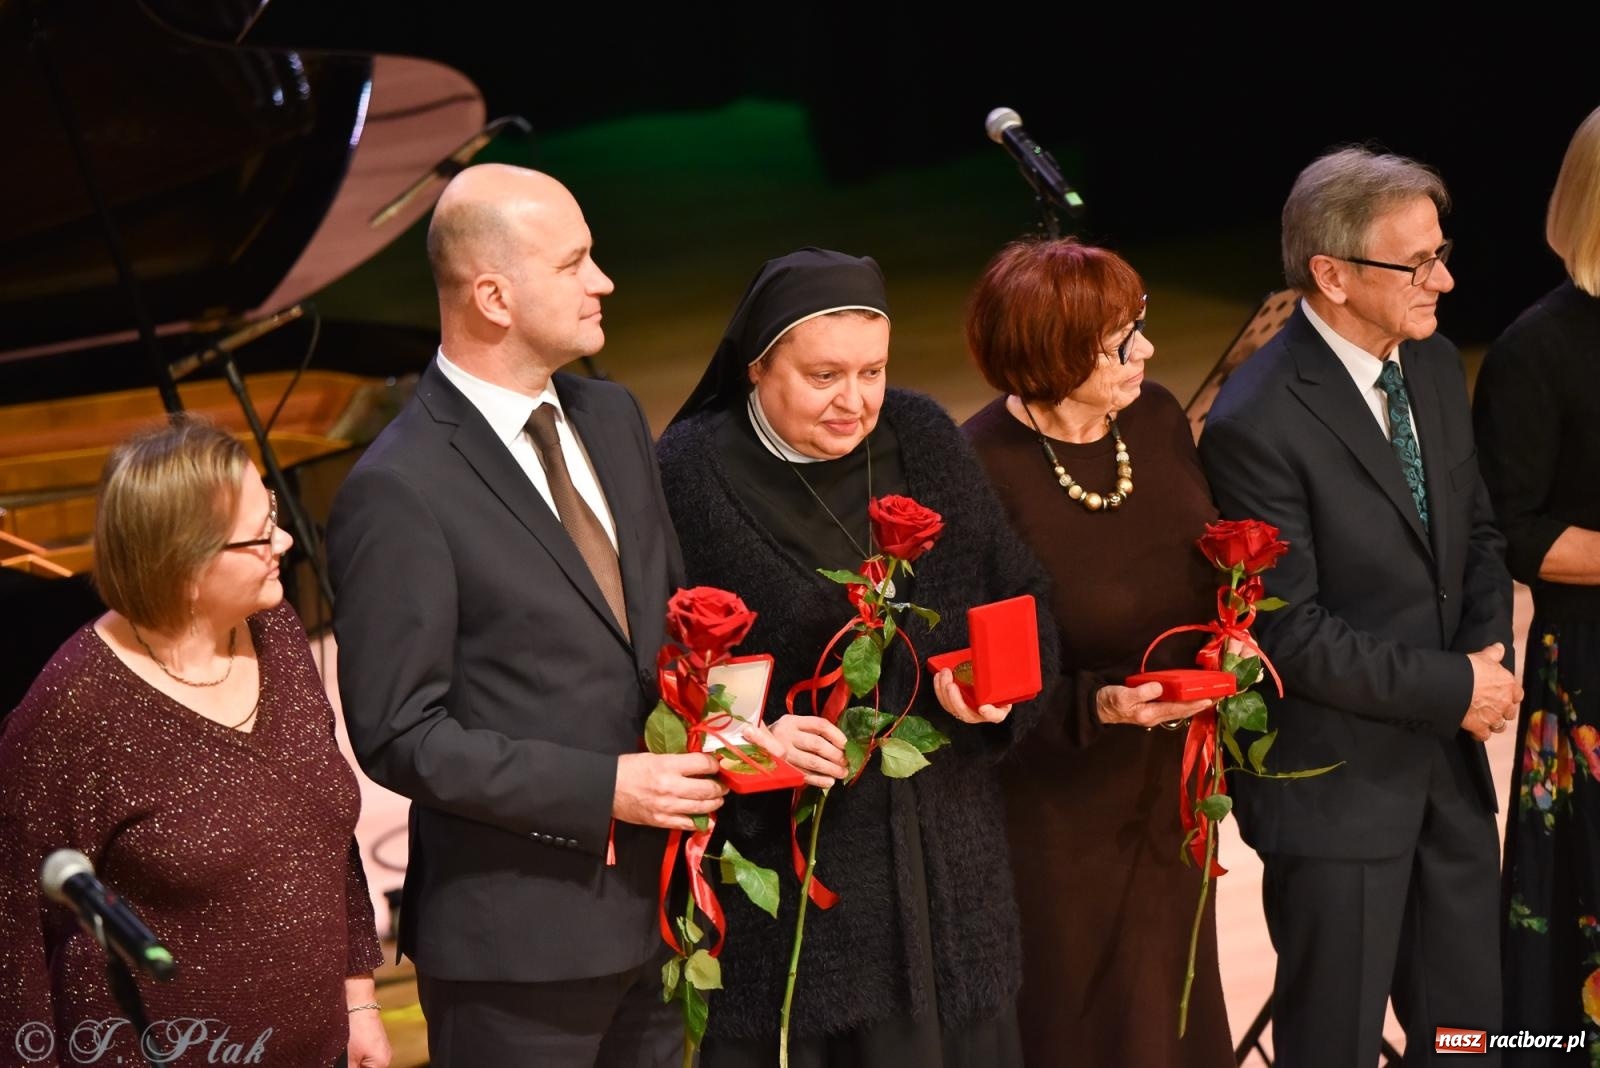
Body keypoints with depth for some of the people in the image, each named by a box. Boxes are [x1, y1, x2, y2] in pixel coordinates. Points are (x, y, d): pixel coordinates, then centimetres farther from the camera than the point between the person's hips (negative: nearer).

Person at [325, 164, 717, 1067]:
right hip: (517, 935, -7)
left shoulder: (612, 417, 7)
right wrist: (603, 788, -20)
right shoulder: (399, 492, -16)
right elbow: (400, 735, -16)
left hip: (652, 903, 7)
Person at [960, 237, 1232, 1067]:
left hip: (1170, 784, 6)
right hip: (1059, 804, -6)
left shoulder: (1156, 418, -3)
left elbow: (1209, 559, 12)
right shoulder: (984, 471, -22)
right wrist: (1100, 705, -30)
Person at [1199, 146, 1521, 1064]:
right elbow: (1290, 634, -20)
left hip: (1449, 764, 7)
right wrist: (1452, 688, -15)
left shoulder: (1436, 366, 3)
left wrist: (1490, 654, -5)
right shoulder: (1258, 424, -21)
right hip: (1337, 782, -7)